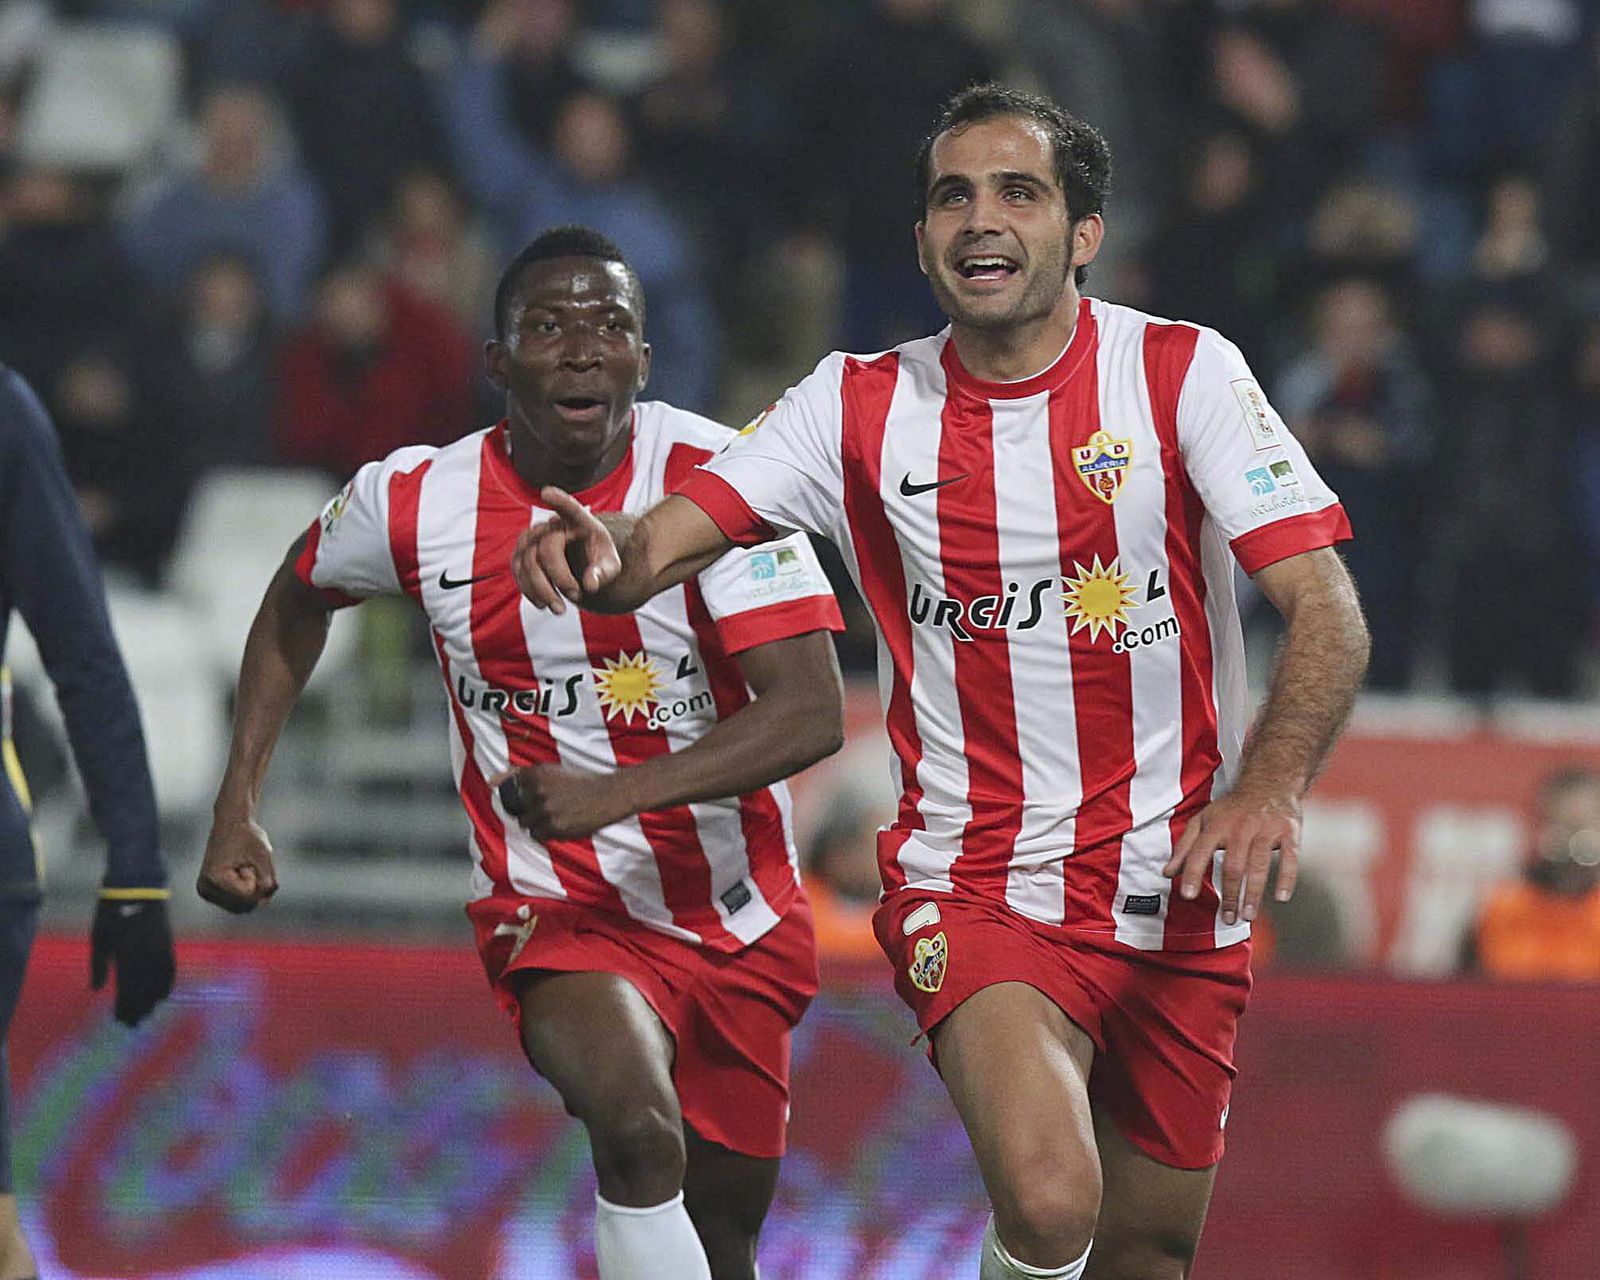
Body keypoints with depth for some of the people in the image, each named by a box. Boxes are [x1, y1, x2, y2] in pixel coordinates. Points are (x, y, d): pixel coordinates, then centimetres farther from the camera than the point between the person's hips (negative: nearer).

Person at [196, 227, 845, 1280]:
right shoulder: (415, 502, -9)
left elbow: (812, 713, -23)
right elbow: (297, 605, 15)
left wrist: (616, 791, -36)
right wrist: (239, 814, 9)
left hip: (741, 917, 2)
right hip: (562, 914, -2)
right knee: (636, 1127, -33)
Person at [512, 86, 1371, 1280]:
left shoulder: (1183, 374, -5)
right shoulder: (859, 406, -1)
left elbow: (1328, 610, -11)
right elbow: (660, 546, -8)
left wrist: (1272, 782, -29)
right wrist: (604, 556, -33)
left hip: (1176, 888, 2)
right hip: (977, 887, -1)